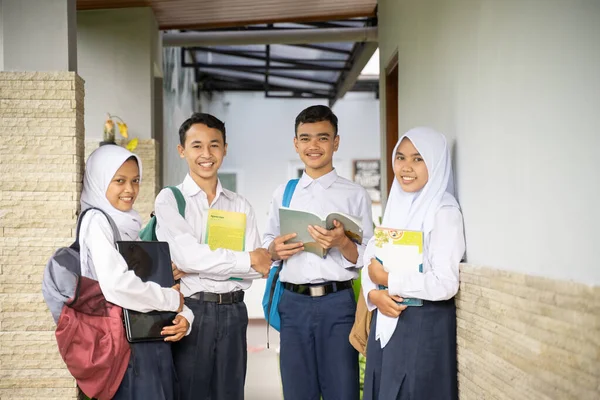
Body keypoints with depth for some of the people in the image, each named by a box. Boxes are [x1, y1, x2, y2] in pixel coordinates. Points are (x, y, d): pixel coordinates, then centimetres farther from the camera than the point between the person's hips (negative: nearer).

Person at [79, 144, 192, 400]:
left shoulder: (131, 224, 17)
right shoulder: (96, 221, -7)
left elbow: (155, 279, 17)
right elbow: (117, 285, -22)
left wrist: (184, 316, -3)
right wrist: (172, 300, -9)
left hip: (155, 341, 8)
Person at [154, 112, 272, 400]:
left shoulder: (240, 206, 10)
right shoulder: (170, 199, 0)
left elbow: (258, 268, -1)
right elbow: (188, 255, -15)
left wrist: (196, 268, -12)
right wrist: (248, 260, -6)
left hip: (233, 312, 4)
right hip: (190, 310, -3)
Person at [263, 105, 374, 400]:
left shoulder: (355, 195, 2)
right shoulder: (283, 194, 12)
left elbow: (367, 259, -1)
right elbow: (268, 244, 17)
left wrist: (342, 243, -19)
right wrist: (273, 250, -5)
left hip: (337, 303, -3)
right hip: (293, 304, 3)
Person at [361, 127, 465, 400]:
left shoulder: (443, 212, -13)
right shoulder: (396, 206, 10)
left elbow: (446, 284, -22)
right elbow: (370, 261, 11)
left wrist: (388, 280, -12)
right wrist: (374, 295, -10)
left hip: (425, 325, -7)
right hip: (387, 322, 7)